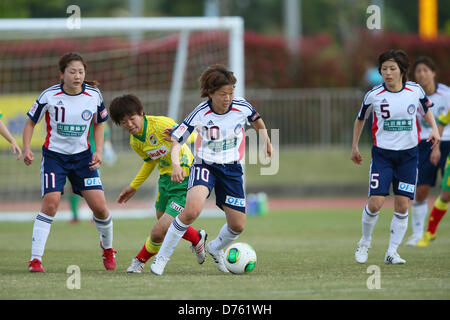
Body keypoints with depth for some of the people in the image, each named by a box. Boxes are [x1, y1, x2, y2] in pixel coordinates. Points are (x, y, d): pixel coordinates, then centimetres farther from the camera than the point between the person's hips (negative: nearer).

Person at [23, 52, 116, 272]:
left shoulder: (94, 95, -5)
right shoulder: (49, 96, -12)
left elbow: (98, 124, 11)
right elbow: (31, 122, 0)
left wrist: (98, 151, -1)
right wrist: (26, 149, -13)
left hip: (82, 155, 2)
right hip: (54, 155, -2)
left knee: (99, 206, -4)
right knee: (50, 203, -19)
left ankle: (107, 248, 26)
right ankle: (35, 259, -14)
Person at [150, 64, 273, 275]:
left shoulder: (242, 107, -10)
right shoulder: (200, 114, -18)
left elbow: (257, 121, 14)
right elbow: (176, 140, -13)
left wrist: (266, 143, 25)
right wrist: (176, 165, -30)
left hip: (232, 169, 4)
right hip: (205, 165, -4)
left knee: (238, 226, 2)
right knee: (192, 210, -31)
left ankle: (216, 248, 38)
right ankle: (162, 256, -17)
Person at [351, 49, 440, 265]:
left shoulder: (416, 91, -3)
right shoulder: (374, 95, -6)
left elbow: (426, 111, 16)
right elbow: (360, 119, 11)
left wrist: (434, 129, -1)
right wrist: (354, 147, 15)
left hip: (408, 154, 1)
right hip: (382, 154, -1)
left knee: (402, 205, -3)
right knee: (375, 203, -11)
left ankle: (392, 252, 8)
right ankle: (365, 242, 15)